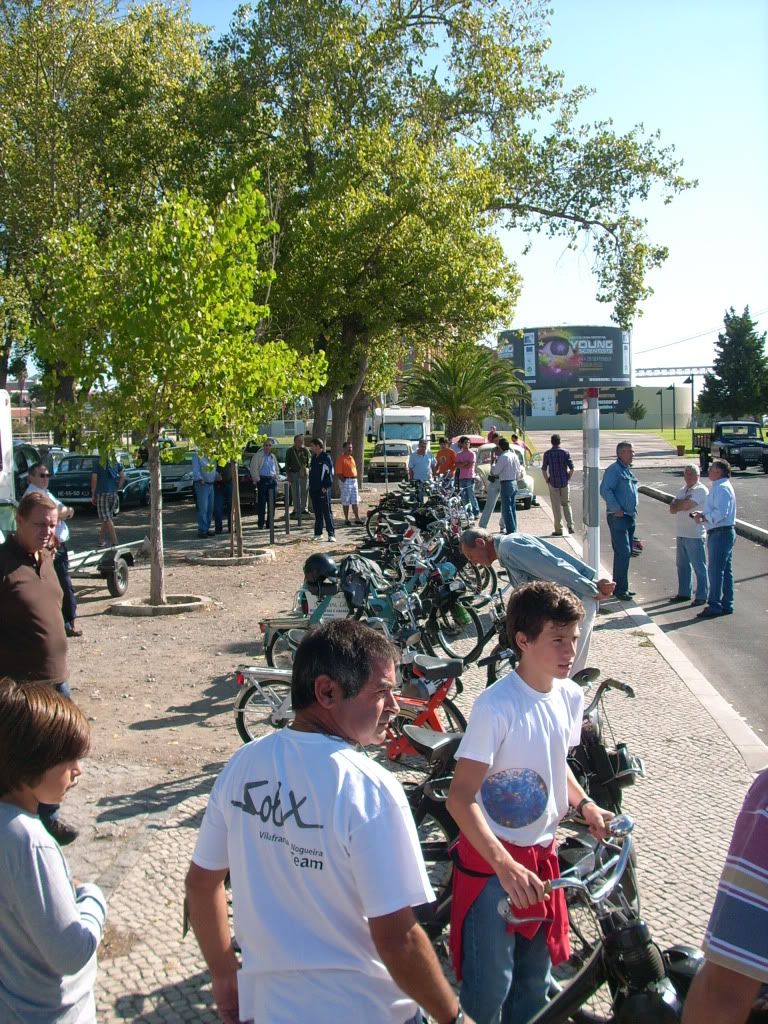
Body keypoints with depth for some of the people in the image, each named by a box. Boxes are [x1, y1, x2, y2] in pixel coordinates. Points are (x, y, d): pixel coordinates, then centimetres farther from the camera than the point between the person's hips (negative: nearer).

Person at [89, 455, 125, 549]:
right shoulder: (115, 463, 8)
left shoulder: (98, 463, -4)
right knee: (106, 518, 14)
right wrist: (117, 488, 11)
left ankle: (114, 541, -13)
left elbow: (94, 478, -9)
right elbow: (123, 476, 5)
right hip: (113, 493, 5)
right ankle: (101, 540, 18)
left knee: (106, 519, -5)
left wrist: (93, 495, -3)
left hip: (102, 493, -5)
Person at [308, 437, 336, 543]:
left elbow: (330, 473, -10)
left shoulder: (326, 457, -7)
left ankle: (331, 534, -5)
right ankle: (318, 534, 14)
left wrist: (326, 487, -15)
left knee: (327, 512, -6)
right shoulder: (313, 458, 15)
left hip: (323, 490, -7)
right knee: (317, 513, 10)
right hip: (314, 490, 7)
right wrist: (310, 487, 14)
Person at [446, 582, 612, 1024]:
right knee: (489, 985, 2)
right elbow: (460, 798, -25)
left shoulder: (570, 696, -2)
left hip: (542, 853, 7)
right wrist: (505, 865, -34)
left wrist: (585, 804, -1)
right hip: (491, 858, -6)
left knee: (535, 980, 20)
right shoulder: (497, 706, -24)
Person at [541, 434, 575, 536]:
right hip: (565, 482, 1)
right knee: (566, 503, 14)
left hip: (553, 483, -1)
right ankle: (570, 525, 2)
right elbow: (571, 468, -5)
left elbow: (544, 470, -5)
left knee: (556, 506, 3)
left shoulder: (547, 453, -3)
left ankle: (559, 529, 5)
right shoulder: (565, 452, -1)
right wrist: (568, 478, 8)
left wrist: (547, 481, 6)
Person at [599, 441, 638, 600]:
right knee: (623, 553, -11)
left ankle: (620, 587, 21)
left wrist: (633, 510, 16)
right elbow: (605, 490, -23)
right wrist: (616, 509, -21)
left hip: (630, 517, 9)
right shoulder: (614, 469, -12)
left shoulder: (628, 471, 17)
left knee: (626, 553, 13)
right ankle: (620, 589, -7)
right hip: (618, 517, -9)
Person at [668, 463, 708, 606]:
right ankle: (684, 593, 26)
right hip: (681, 534, 8)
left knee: (699, 566, -1)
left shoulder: (701, 490, -10)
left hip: (695, 535, -8)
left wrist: (677, 504, -2)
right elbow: (672, 509, 6)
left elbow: (686, 505, -22)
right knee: (682, 565, 15)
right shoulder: (682, 490, 16)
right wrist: (683, 502, -11)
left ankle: (701, 596, 5)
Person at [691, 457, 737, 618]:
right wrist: (703, 515, 8)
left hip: (720, 534, -11)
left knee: (715, 570, -8)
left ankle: (714, 606, -6)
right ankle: (726, 605, 18)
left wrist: (704, 517, -16)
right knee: (725, 571, 13)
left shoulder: (721, 488, -16)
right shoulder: (722, 487, 18)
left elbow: (721, 513, -26)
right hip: (726, 532, 11)